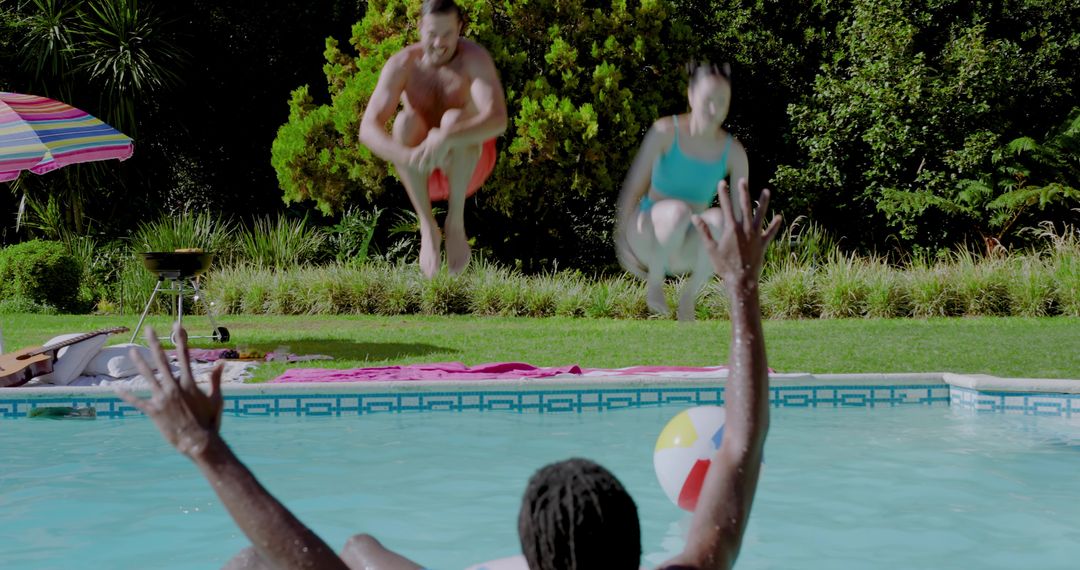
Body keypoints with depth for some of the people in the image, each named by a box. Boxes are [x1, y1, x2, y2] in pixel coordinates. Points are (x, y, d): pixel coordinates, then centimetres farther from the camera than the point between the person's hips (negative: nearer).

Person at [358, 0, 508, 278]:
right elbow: (368, 130, -25)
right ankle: (428, 228, -28)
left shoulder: (476, 58, -20)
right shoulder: (400, 65, -15)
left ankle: (456, 221, -25)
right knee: (407, 121, -32)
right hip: (421, 170, 2)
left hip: (469, 164, -2)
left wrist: (445, 140, -52)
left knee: (454, 119, -35)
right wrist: (407, 157, -45)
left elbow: (498, 120, -36)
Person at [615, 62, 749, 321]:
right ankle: (655, 280, -10)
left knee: (718, 220, -34)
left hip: (687, 250, 2)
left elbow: (741, 214, -1)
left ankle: (690, 294, -11)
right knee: (678, 212, -38)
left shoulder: (733, 152, -6)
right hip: (648, 235, -2)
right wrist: (623, 239, -13)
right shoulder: (665, 132, -12)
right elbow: (632, 186, -10)